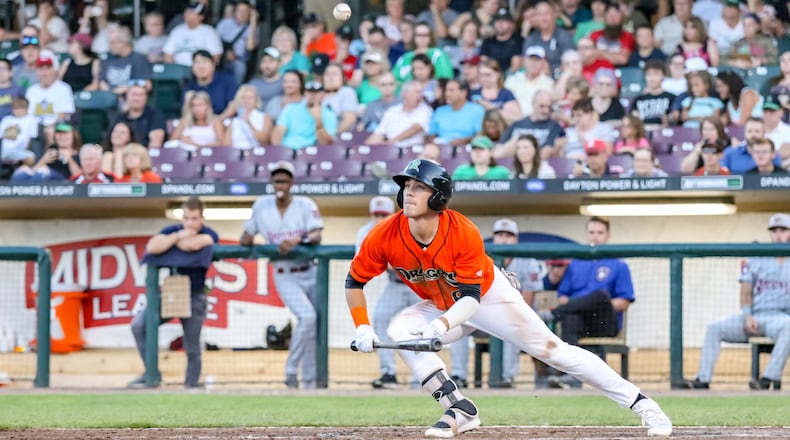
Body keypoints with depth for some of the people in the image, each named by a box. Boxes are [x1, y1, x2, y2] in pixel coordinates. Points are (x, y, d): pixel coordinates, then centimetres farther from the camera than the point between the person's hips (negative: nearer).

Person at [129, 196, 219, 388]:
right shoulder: (172, 230, 1)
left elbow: (193, 245, -28)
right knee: (139, 325, -14)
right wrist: (178, 236, -20)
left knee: (192, 349, 0)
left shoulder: (209, 235, -5)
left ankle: (191, 384, 13)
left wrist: (171, 240, -11)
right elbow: (152, 248, -18)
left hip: (195, 297, -2)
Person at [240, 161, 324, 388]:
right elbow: (249, 234, 12)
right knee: (307, 317, -25)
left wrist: (297, 241, -35)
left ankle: (309, 382, 18)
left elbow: (316, 236, -17)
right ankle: (291, 372, -15)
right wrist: (246, 240, -11)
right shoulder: (262, 205, 0)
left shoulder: (305, 204, -5)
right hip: (285, 277, -2)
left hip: (310, 273, 2)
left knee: (314, 330, 5)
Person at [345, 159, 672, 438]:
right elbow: (354, 281, -10)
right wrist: (362, 328, -23)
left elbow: (470, 298, -31)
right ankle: (460, 410, -17)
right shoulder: (385, 237, -24)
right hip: (442, 308, 4)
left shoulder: (464, 233, -32)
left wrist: (440, 325, -50)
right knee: (400, 330, -23)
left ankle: (640, 403, -4)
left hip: (489, 295, -4)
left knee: (553, 350, -8)